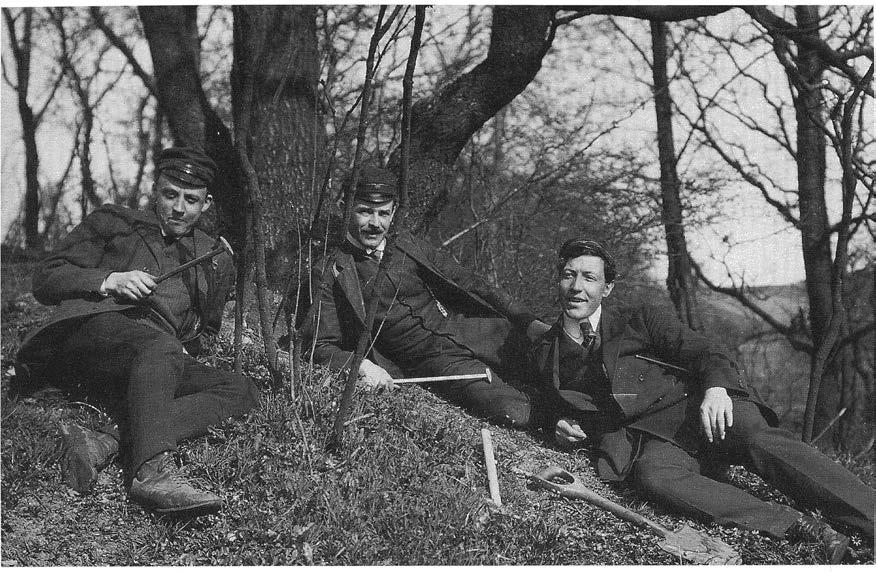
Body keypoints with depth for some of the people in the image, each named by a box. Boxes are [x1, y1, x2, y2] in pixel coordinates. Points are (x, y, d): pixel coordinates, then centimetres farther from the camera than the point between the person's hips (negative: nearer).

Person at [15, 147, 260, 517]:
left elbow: (204, 329, 33)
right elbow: (45, 279, 12)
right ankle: (152, 472, -57)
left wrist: (189, 346, 9)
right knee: (160, 347, -37)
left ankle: (104, 442, -41)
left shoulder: (216, 261, 27)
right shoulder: (113, 223, 20)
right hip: (94, 325, -4)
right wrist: (108, 281, -6)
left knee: (242, 392, -24)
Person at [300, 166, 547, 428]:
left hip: (470, 329, 5)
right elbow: (322, 345, -4)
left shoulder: (408, 245, 12)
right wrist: (362, 365, -26)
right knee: (516, 412, -24)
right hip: (433, 361, -5)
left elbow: (468, 285, 11)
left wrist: (529, 321, 2)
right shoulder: (329, 272, -1)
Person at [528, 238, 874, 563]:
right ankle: (801, 529, -42)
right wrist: (561, 426, 3)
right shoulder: (543, 356, 18)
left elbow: (704, 353, 2)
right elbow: (558, 409, 28)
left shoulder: (639, 321, 13)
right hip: (645, 440, 0)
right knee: (654, 476, -35)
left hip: (693, 404, 0)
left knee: (757, 438, -31)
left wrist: (716, 387, -21)